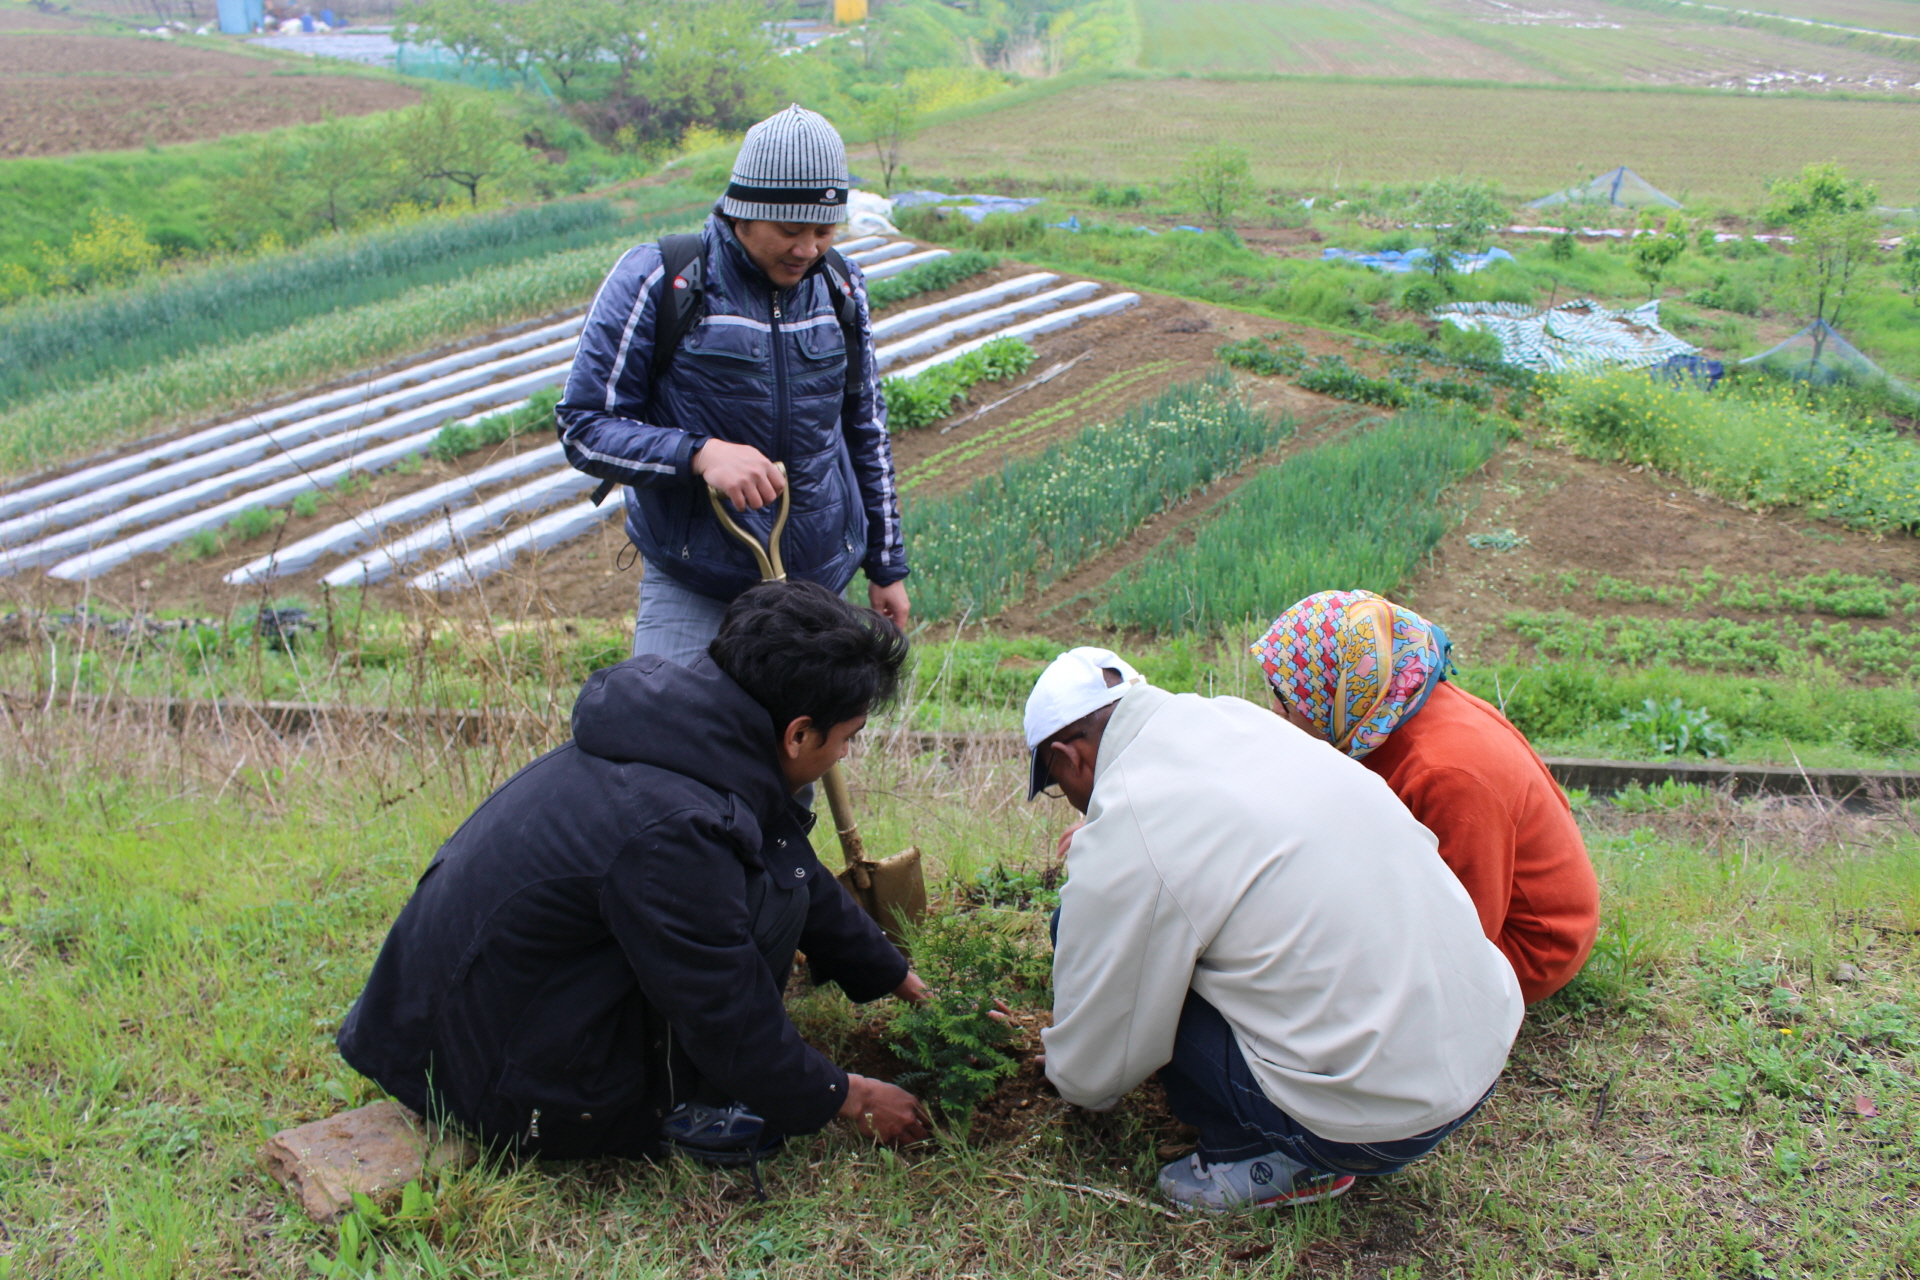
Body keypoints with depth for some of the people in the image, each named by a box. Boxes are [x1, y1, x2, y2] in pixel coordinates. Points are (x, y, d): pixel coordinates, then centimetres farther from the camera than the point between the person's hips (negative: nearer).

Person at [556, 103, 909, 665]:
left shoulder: (841, 287, 6)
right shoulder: (659, 280, -9)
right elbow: (583, 427, -9)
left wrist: (887, 565, 19)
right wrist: (699, 452, -26)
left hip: (821, 582, 3)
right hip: (691, 592, -3)